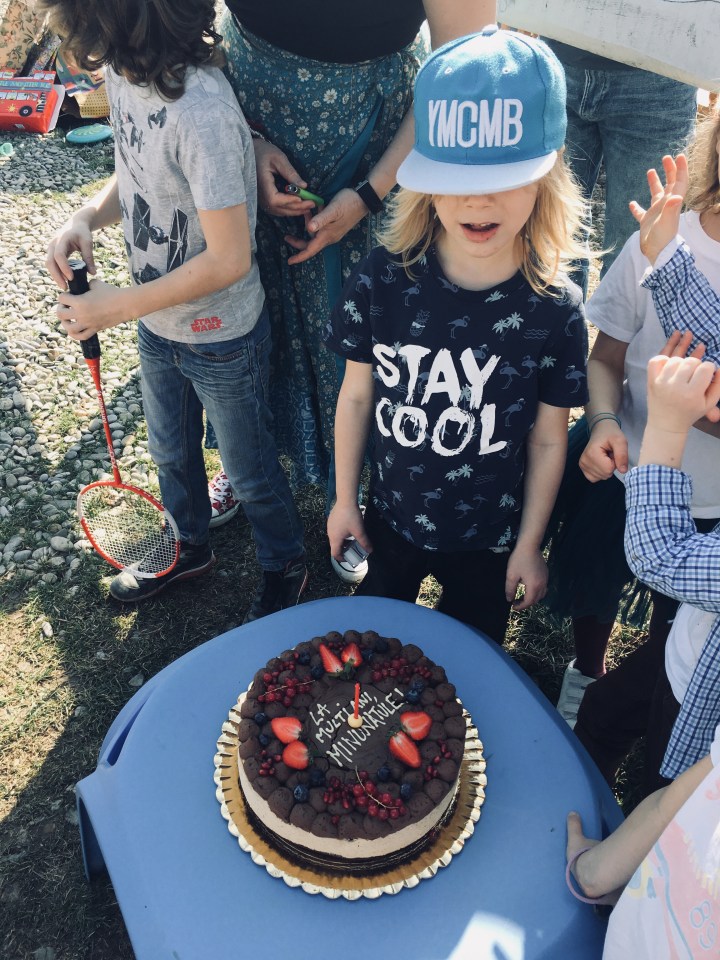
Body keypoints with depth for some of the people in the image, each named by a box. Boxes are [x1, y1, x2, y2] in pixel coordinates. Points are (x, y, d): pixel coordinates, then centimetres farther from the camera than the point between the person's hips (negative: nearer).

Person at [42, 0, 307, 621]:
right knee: (170, 451, 26)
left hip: (222, 339, -8)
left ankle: (285, 567, 42)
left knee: (249, 469, 13)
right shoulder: (124, 73, -5)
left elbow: (228, 259, -29)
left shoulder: (201, 112, -31)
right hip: (158, 325, 8)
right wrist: (88, 217, -10)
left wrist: (117, 307, -22)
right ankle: (190, 548, 54)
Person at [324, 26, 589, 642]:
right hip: (389, 522, 2)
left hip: (489, 542, -1)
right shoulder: (383, 281, -20)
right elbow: (356, 397, -8)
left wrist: (529, 545, -2)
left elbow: (547, 441, -10)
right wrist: (345, 500, 1)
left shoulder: (554, 309, -20)